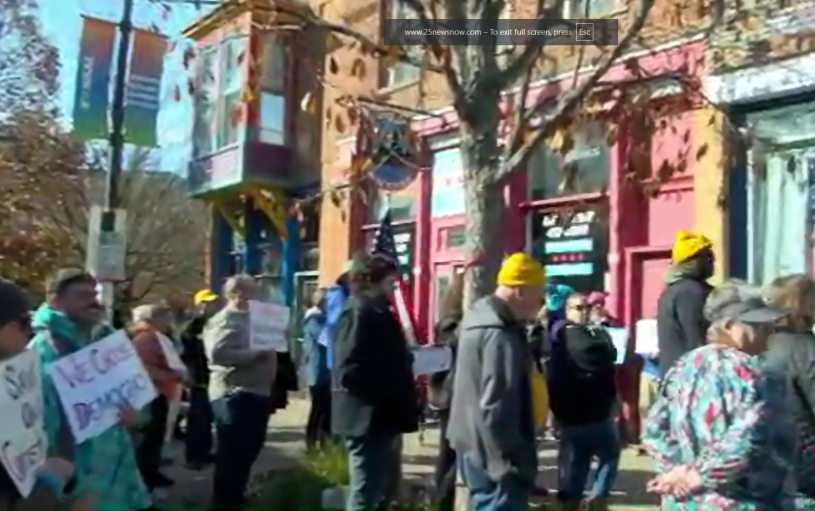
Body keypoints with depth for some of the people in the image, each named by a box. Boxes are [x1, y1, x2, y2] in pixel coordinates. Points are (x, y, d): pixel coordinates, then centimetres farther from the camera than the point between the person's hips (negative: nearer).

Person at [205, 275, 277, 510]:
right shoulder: (223, 320, -10)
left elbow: (263, 349, 31)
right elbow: (217, 353, -25)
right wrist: (255, 354, -24)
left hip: (257, 392, 10)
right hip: (234, 394, -10)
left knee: (248, 450, 18)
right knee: (232, 453, -3)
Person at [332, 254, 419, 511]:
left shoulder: (378, 313, 17)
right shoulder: (359, 314, -15)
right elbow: (351, 371, -24)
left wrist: (407, 360, 7)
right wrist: (391, 390, -21)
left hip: (383, 417, 10)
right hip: (368, 419, -10)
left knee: (386, 490, 19)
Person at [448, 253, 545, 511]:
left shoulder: (480, 316, 10)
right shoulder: (500, 336, -23)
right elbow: (496, 408, -27)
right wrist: (512, 464, -23)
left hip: (476, 446, 11)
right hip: (492, 453, -11)